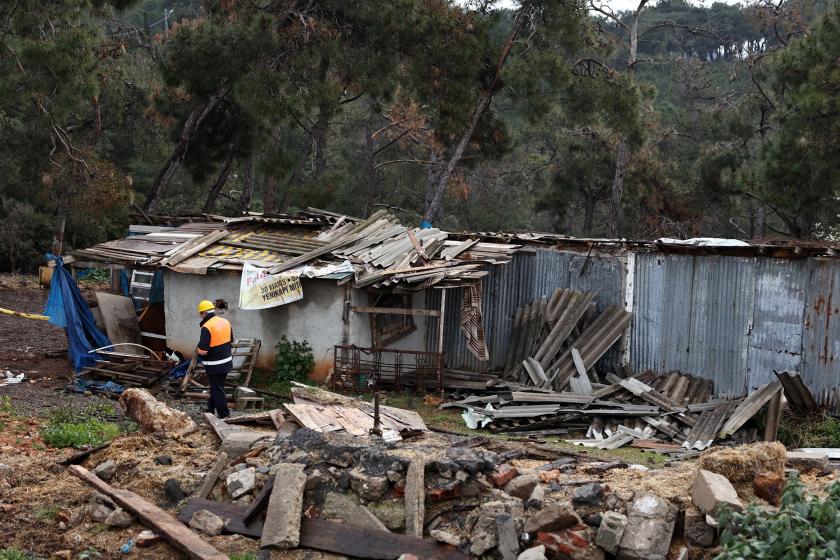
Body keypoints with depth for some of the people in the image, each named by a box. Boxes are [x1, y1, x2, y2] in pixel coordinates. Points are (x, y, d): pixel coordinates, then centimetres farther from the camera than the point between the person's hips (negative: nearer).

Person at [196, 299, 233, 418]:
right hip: (227, 362, 8)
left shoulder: (206, 327, -22)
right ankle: (211, 409, 37)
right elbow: (231, 341, 15)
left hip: (215, 366, -7)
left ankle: (224, 416, 10)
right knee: (216, 386, 23)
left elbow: (203, 351, -25)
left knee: (217, 390, 5)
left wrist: (198, 349, -4)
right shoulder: (225, 322, 1)